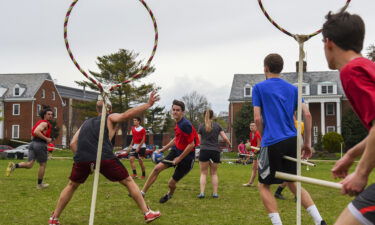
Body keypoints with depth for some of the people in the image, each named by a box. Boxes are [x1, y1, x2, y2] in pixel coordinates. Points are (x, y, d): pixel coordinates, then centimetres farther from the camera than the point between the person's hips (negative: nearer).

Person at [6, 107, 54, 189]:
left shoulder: (40, 122, 22)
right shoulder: (44, 123, -8)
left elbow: (34, 134, 32)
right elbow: (36, 132, -24)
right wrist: (46, 139, -18)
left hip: (33, 143, 8)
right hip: (40, 145, -8)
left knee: (29, 165, 1)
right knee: (43, 165, 8)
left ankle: (14, 165, -20)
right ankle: (40, 184, 17)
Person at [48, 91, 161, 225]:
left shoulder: (86, 123, 32)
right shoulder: (111, 118, 19)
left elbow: (73, 144, 21)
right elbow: (126, 115, -3)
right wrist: (148, 105, -1)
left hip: (82, 158, 4)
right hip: (104, 158, -3)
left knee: (72, 186, 27)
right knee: (129, 182, 13)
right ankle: (148, 213, 12)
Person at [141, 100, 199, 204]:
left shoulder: (186, 125, -24)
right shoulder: (178, 123, 4)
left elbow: (191, 145, -22)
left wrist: (179, 158, -17)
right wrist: (162, 150, 20)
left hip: (186, 157, -8)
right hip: (176, 151, 8)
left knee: (171, 183, 2)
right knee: (157, 168, -3)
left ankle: (169, 195, 38)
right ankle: (142, 193, 5)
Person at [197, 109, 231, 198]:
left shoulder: (201, 127, 3)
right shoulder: (217, 126, 5)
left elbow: (199, 141, 5)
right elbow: (225, 138, 2)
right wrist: (230, 144, 21)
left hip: (204, 151, -1)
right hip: (215, 151, 1)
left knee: (203, 173, 4)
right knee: (214, 173, 11)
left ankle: (202, 193, -7)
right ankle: (215, 193, 7)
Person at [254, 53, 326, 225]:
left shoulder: (259, 88, 1)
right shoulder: (292, 89, 13)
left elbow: (257, 118, -5)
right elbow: (307, 115, 7)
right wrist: (307, 142, 12)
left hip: (271, 142, -5)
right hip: (292, 140, 5)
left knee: (263, 185, 8)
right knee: (292, 183, 18)